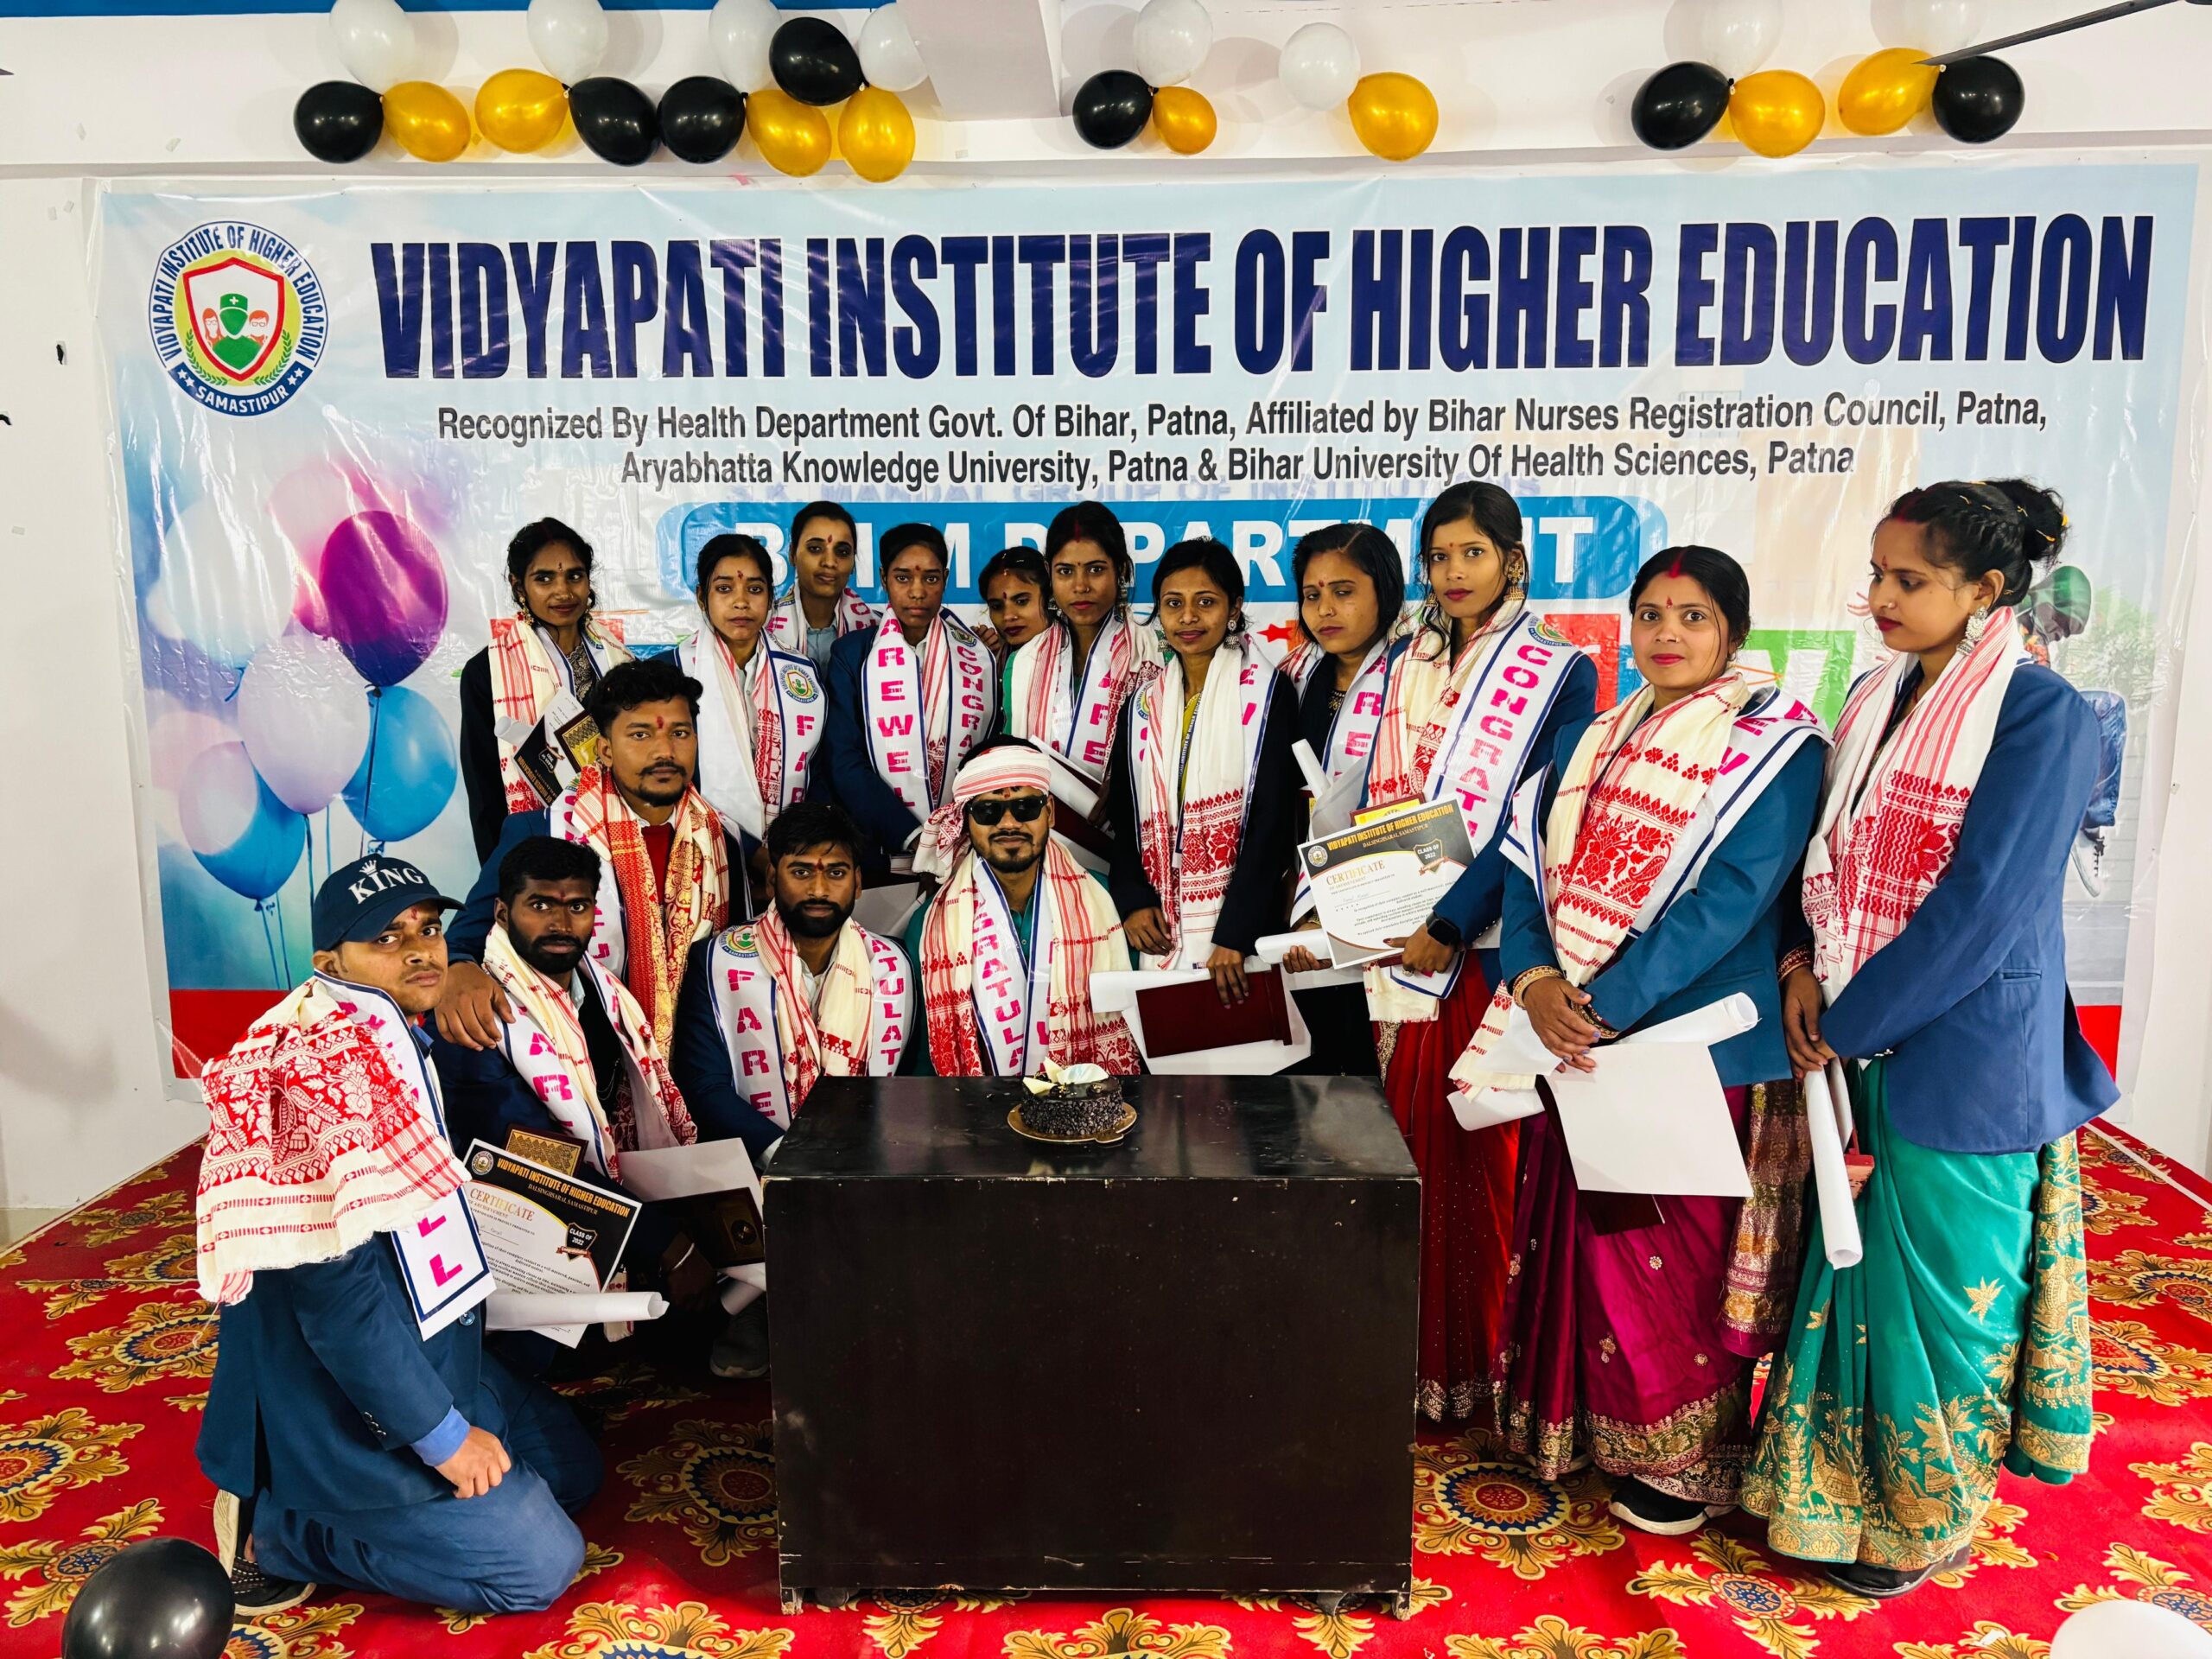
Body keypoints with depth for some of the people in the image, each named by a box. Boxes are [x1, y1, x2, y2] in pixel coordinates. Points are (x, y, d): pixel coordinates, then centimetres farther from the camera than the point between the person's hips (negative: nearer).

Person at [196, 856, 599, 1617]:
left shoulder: (394, 1036, 4)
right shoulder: (322, 1067, -27)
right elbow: (336, 1290, -29)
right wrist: (444, 1436, -21)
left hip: (423, 1349, 10)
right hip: (343, 1404, -10)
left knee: (571, 1470, 19)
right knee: (542, 1563, -5)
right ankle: (274, 1530, 2)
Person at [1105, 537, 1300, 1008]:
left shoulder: (1267, 692, -2)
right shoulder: (1143, 705, 12)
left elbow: (1273, 819, -9)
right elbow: (1123, 818, 15)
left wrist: (1234, 934, -17)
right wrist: (1132, 900, -3)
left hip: (1243, 924, -4)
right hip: (1161, 931, 4)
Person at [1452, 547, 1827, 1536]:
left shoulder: (1773, 746, -6)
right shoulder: (1591, 743, 12)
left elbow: (1732, 896, -17)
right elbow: (1530, 866, 4)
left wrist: (1608, 1002, -23)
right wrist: (1536, 978, -14)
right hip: (1580, 1040, 6)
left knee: (1678, 1250, 3)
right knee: (1587, 1234, 14)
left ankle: (1686, 1458, 23)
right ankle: (1593, 1423, 32)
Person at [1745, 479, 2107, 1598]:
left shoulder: (2043, 716, -14)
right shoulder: (1877, 696, 7)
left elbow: (1980, 905, -19)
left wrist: (1845, 1024, -15)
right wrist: (1806, 959, -4)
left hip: (1964, 1054, -6)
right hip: (1865, 1043, 6)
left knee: (1941, 1283, 8)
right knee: (1851, 1265, 16)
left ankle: (1924, 1518, 29)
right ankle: (1836, 1483, 34)